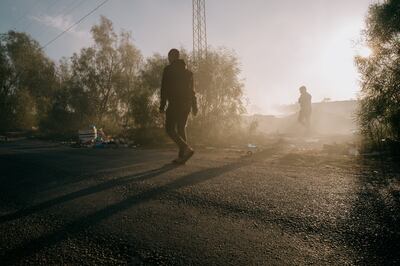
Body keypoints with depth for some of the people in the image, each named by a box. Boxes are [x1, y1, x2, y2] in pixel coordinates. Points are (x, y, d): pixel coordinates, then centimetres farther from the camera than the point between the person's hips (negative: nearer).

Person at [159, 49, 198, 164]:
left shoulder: (168, 69, -2)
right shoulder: (188, 71, 16)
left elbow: (164, 88, -8)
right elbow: (192, 90, 14)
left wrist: (162, 106, -7)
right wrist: (194, 107, 15)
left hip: (174, 104, -6)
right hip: (186, 104, 6)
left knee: (170, 129, -2)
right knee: (181, 129, 11)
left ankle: (187, 149, -20)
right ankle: (181, 156, 7)